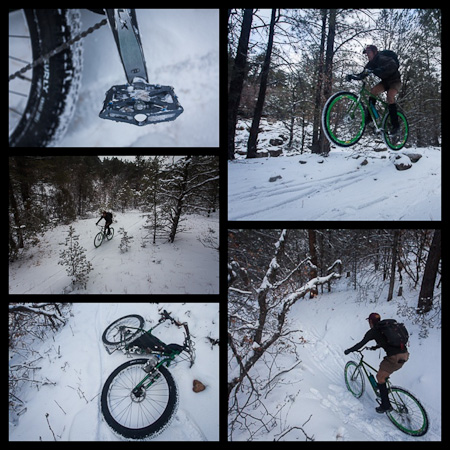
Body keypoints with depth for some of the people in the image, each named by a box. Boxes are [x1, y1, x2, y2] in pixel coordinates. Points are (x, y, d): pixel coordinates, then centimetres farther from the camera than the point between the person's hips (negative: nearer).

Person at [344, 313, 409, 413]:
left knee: (380, 377, 7)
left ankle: (386, 405, 10)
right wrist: (375, 347, 50)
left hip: (395, 358, -8)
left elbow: (361, 344, -1)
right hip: (404, 355, 8)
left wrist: (349, 350, 12)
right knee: (383, 372, 27)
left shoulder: (373, 331, -3)